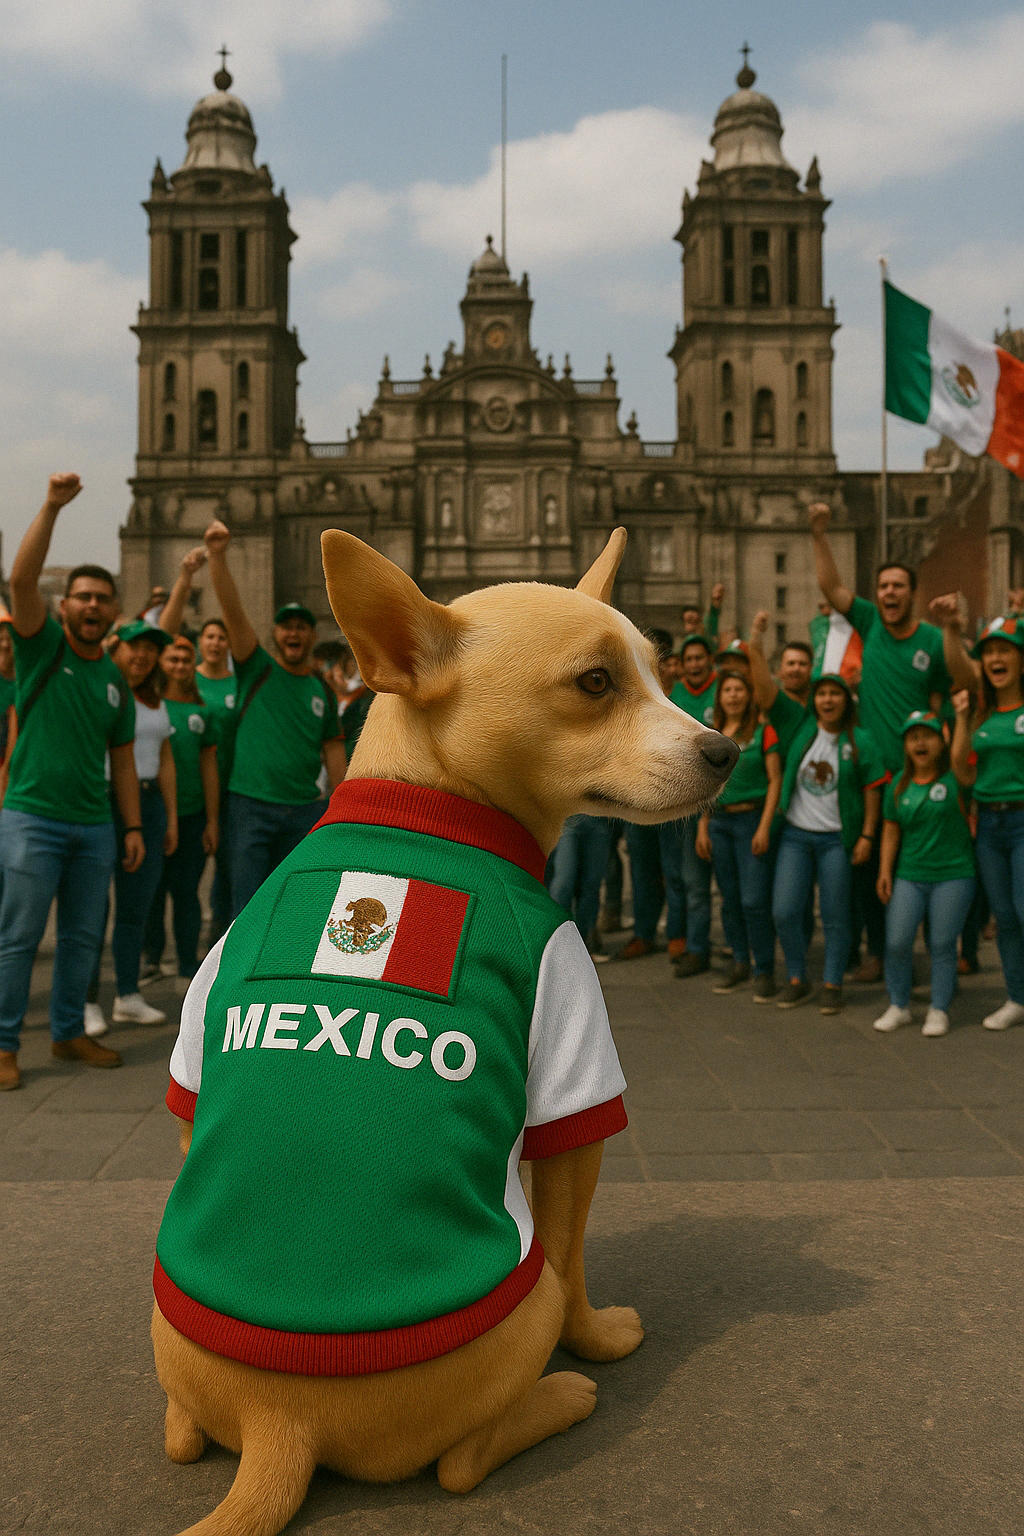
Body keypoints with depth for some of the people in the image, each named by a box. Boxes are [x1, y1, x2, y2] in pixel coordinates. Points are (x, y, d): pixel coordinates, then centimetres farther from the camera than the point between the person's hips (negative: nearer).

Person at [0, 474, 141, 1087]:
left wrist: (134, 826, 9)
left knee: (83, 937, 12)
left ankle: (70, 1032, 26)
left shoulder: (117, 680, 12)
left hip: (95, 825, 5)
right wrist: (52, 508, -27)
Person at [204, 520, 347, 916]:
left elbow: (333, 747, 14)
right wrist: (218, 557, -23)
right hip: (251, 806, -3)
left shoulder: (323, 691, 12)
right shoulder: (258, 671, 2)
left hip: (304, 810, 3)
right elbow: (232, 610, -11)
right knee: (248, 906, -3)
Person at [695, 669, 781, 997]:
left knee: (754, 900, -8)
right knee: (729, 897, 9)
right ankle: (740, 964, 20)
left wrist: (764, 827, -12)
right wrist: (703, 827, 10)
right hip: (719, 821, 5)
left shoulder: (763, 731, -2)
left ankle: (765, 971, 1)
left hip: (751, 819, -5)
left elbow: (775, 780, -6)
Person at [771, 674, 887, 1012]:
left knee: (834, 917, 3)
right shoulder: (801, 724, 4)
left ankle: (832, 985, 15)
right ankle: (797, 981, 14)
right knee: (784, 912, -2)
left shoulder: (860, 741, -1)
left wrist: (867, 836, -5)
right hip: (795, 836, 2)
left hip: (836, 839, -2)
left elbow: (872, 790, 0)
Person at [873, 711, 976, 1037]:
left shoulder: (954, 778, 0)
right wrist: (884, 871, 7)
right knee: (896, 942, -3)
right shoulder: (899, 786, 8)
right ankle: (898, 1006, 15)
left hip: (953, 875, -3)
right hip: (909, 875, 3)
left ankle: (939, 1010, 14)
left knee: (943, 944, 0)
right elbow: (891, 831, 11)